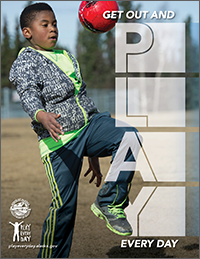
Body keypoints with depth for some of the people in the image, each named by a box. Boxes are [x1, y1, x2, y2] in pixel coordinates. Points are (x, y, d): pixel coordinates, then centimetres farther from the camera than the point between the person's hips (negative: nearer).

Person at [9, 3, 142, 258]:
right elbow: (29, 95, -21)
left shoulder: (66, 56, 22)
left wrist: (93, 155, 26)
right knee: (64, 205, -7)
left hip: (90, 122, 5)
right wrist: (42, 116, -47)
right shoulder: (25, 63, 0)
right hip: (60, 140, -5)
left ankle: (109, 203, -12)